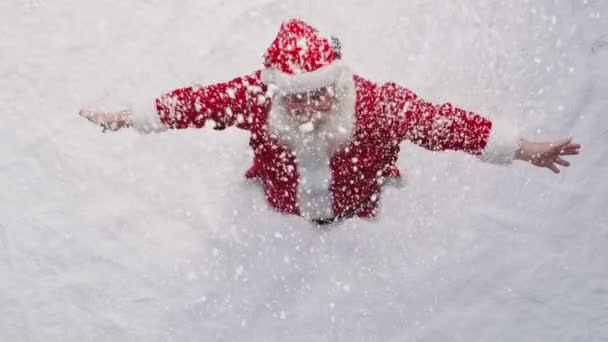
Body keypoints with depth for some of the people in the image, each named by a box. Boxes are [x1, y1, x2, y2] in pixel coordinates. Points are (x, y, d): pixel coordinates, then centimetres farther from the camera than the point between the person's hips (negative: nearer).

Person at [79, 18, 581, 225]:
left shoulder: (377, 103, -40)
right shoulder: (253, 98, -35)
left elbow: (444, 121, -38)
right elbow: (196, 101, -24)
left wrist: (526, 149, -36)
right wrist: (125, 118, -15)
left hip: (356, 213, 1)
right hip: (280, 213, 0)